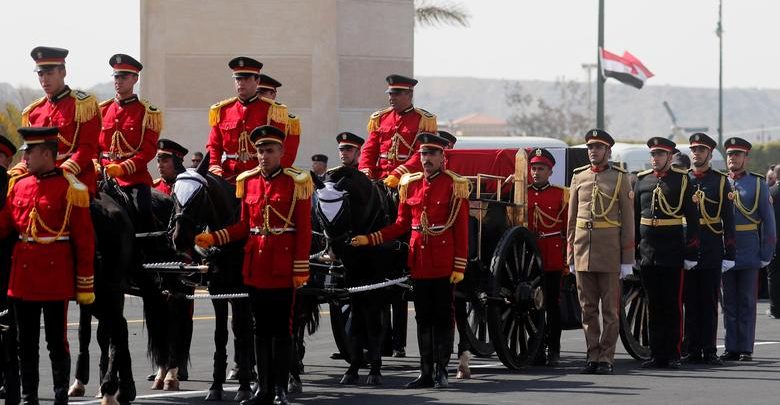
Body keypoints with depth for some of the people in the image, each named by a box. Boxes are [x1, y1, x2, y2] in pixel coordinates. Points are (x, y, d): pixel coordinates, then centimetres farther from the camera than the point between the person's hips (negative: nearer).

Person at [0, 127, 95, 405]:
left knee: (57, 341, 2)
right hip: (23, 277, 6)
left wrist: (85, 286, -9)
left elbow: (84, 241, -8)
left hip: (55, 276, -5)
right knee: (25, 342, 11)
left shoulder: (70, 188, -8)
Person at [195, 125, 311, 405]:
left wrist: (300, 269, -11)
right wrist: (213, 238, -2)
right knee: (261, 329, 9)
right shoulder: (247, 182, 7)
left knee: (281, 329, 0)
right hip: (256, 267, 4)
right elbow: (244, 225, 11)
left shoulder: (296, 182, -5)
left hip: (283, 269, -4)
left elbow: (304, 230, -7)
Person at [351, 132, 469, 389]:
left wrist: (459, 267, -12)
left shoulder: (455, 185, -5)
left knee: (443, 316, 1)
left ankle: (442, 371, 7)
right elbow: (401, 225, 12)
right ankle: (426, 372, 12)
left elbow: (462, 229, -7)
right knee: (423, 317, 7)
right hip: (419, 262, 4)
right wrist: (369, 239, 2)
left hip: (444, 263, -4)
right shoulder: (410, 185, 8)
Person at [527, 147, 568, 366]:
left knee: (552, 303, 2)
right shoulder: (522, 194, 8)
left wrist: (568, 259, -3)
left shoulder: (561, 195, 2)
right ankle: (536, 350, 9)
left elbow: (568, 229, 2)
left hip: (553, 257, -2)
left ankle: (553, 349, 8)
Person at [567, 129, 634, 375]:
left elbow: (628, 220, 1)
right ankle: (593, 356, 10)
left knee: (610, 308, 0)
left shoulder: (620, 178, 3)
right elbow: (571, 219, 13)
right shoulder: (579, 177, 12)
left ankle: (606, 358, 3)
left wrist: (627, 259, -4)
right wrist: (570, 256, 8)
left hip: (609, 252, -3)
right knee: (588, 308, 5)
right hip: (583, 250, 3)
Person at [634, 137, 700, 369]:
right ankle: (656, 355, 11)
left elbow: (692, 219, -2)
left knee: (673, 306, 0)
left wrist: (691, 253, -7)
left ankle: (672, 355, 5)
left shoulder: (681, 180, -1)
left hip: (672, 254, -4)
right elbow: (634, 218, 14)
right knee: (653, 306, 7)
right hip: (647, 254, 4)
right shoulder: (642, 180, 10)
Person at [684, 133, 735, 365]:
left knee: (709, 303, 1)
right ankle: (693, 351, 7)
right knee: (690, 303, 4)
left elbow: (729, 220, 3)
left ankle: (709, 352, 3)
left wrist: (729, 254, -3)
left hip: (711, 253, -2)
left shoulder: (721, 181, 4)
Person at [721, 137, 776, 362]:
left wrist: (766, 254, -6)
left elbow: (768, 220, 0)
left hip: (749, 254, -3)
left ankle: (746, 349, 5)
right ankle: (731, 348, 10)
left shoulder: (757, 184, 2)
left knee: (747, 302, 1)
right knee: (729, 302, 6)